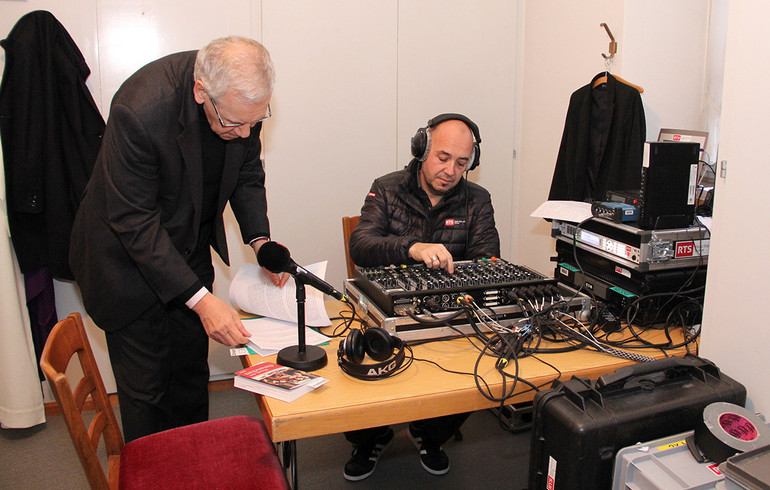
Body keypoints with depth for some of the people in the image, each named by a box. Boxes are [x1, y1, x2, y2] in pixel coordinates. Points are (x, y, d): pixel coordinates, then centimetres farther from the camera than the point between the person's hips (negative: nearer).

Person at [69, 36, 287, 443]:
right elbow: (134, 222, -28)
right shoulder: (139, 110, -34)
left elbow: (247, 173, 2)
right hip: (130, 256, -5)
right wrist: (200, 300, -31)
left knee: (191, 373, 17)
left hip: (190, 251, 6)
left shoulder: (244, 97, -16)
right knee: (145, 387, 5)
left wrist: (260, 239, -13)